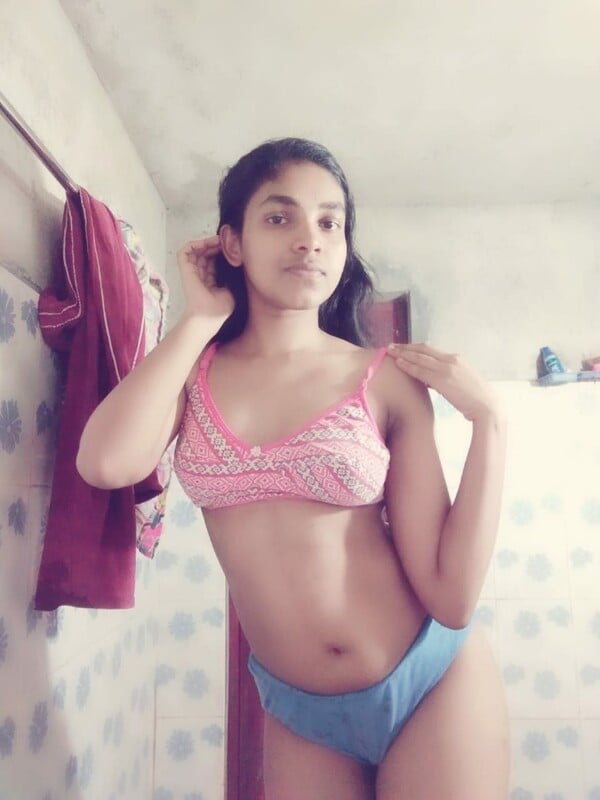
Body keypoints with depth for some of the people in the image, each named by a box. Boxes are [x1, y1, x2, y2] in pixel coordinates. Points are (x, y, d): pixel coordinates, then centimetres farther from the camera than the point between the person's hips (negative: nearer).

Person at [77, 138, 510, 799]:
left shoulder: (387, 380, -11)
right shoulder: (190, 371, -3)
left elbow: (451, 596, -12)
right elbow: (108, 463, -26)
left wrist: (488, 422, -17)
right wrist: (202, 317, -14)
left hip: (433, 684, -1)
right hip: (296, 712, 2)